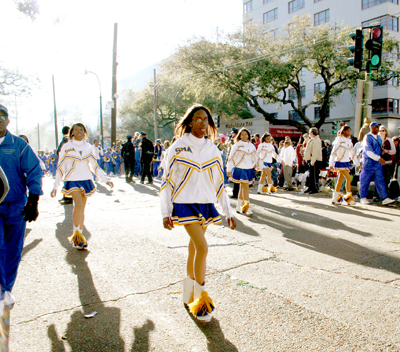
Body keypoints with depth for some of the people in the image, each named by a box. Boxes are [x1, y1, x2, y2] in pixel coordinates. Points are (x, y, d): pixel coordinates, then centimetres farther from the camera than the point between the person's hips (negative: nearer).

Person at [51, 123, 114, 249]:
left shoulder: (89, 147, 9)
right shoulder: (66, 147, 2)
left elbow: (95, 166, 15)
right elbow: (60, 168, 5)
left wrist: (106, 180, 7)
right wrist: (55, 186, 2)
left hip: (86, 181, 3)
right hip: (72, 180, -3)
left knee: (82, 209, 6)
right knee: (79, 205, -22)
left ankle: (79, 236, 18)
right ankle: (75, 235, -12)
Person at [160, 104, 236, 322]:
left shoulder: (213, 150, 8)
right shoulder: (178, 147, -4)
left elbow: (219, 183, 13)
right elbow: (167, 181, -1)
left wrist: (228, 212, 11)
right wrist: (166, 213, -4)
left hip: (206, 204, 4)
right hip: (185, 204, -4)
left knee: (194, 249, 12)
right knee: (202, 248, -14)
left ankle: (189, 296, 30)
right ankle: (201, 299, 3)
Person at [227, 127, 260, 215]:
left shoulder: (251, 146, 11)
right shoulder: (237, 145, -3)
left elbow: (256, 157, 20)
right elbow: (231, 158, -2)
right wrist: (229, 170, -5)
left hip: (249, 169, 5)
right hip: (240, 169, -5)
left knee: (242, 187, 10)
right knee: (245, 186, -13)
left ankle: (239, 207, 19)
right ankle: (247, 207, -11)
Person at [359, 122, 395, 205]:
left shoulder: (379, 137, 14)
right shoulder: (367, 137, -11)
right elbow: (369, 151, -19)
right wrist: (379, 158, -23)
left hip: (378, 162, 7)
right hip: (369, 161, -7)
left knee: (380, 180, 2)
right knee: (365, 180, 2)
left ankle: (384, 198, -1)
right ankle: (363, 198, 13)